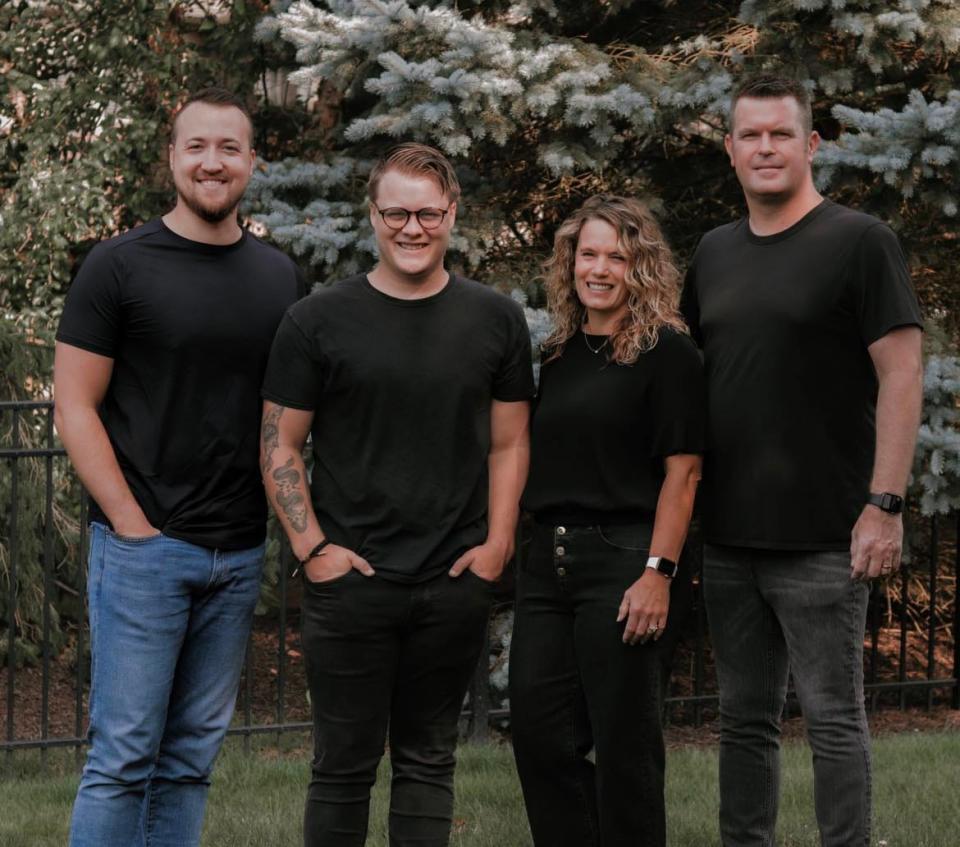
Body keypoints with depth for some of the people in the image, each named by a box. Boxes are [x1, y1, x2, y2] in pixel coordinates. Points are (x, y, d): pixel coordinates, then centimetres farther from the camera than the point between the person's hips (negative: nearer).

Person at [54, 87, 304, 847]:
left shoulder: (281, 278, 10)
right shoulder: (120, 266, -4)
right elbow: (75, 405, -5)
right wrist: (133, 524, -11)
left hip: (239, 555, 5)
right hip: (145, 548, -4)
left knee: (192, 755, 10)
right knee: (125, 754, -4)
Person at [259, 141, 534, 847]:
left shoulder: (496, 320, 6)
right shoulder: (317, 322, -1)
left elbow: (508, 444, 10)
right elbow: (280, 445, 1)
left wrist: (496, 544, -1)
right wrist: (312, 547, -8)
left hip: (456, 580, 2)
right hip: (349, 578, -2)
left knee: (429, 760, 11)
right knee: (345, 763, 3)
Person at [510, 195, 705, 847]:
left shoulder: (666, 351, -5)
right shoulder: (560, 354, 15)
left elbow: (682, 471, -11)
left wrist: (659, 572, -18)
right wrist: (531, 546, 13)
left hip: (622, 558, -7)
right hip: (548, 560, 7)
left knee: (623, 740, 0)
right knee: (538, 731, 5)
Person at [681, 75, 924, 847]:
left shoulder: (859, 242, -5)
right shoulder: (715, 254, 13)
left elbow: (901, 374, -10)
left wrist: (883, 504, -17)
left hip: (821, 538, -6)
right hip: (729, 537, 6)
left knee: (832, 717, -1)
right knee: (745, 718, 12)